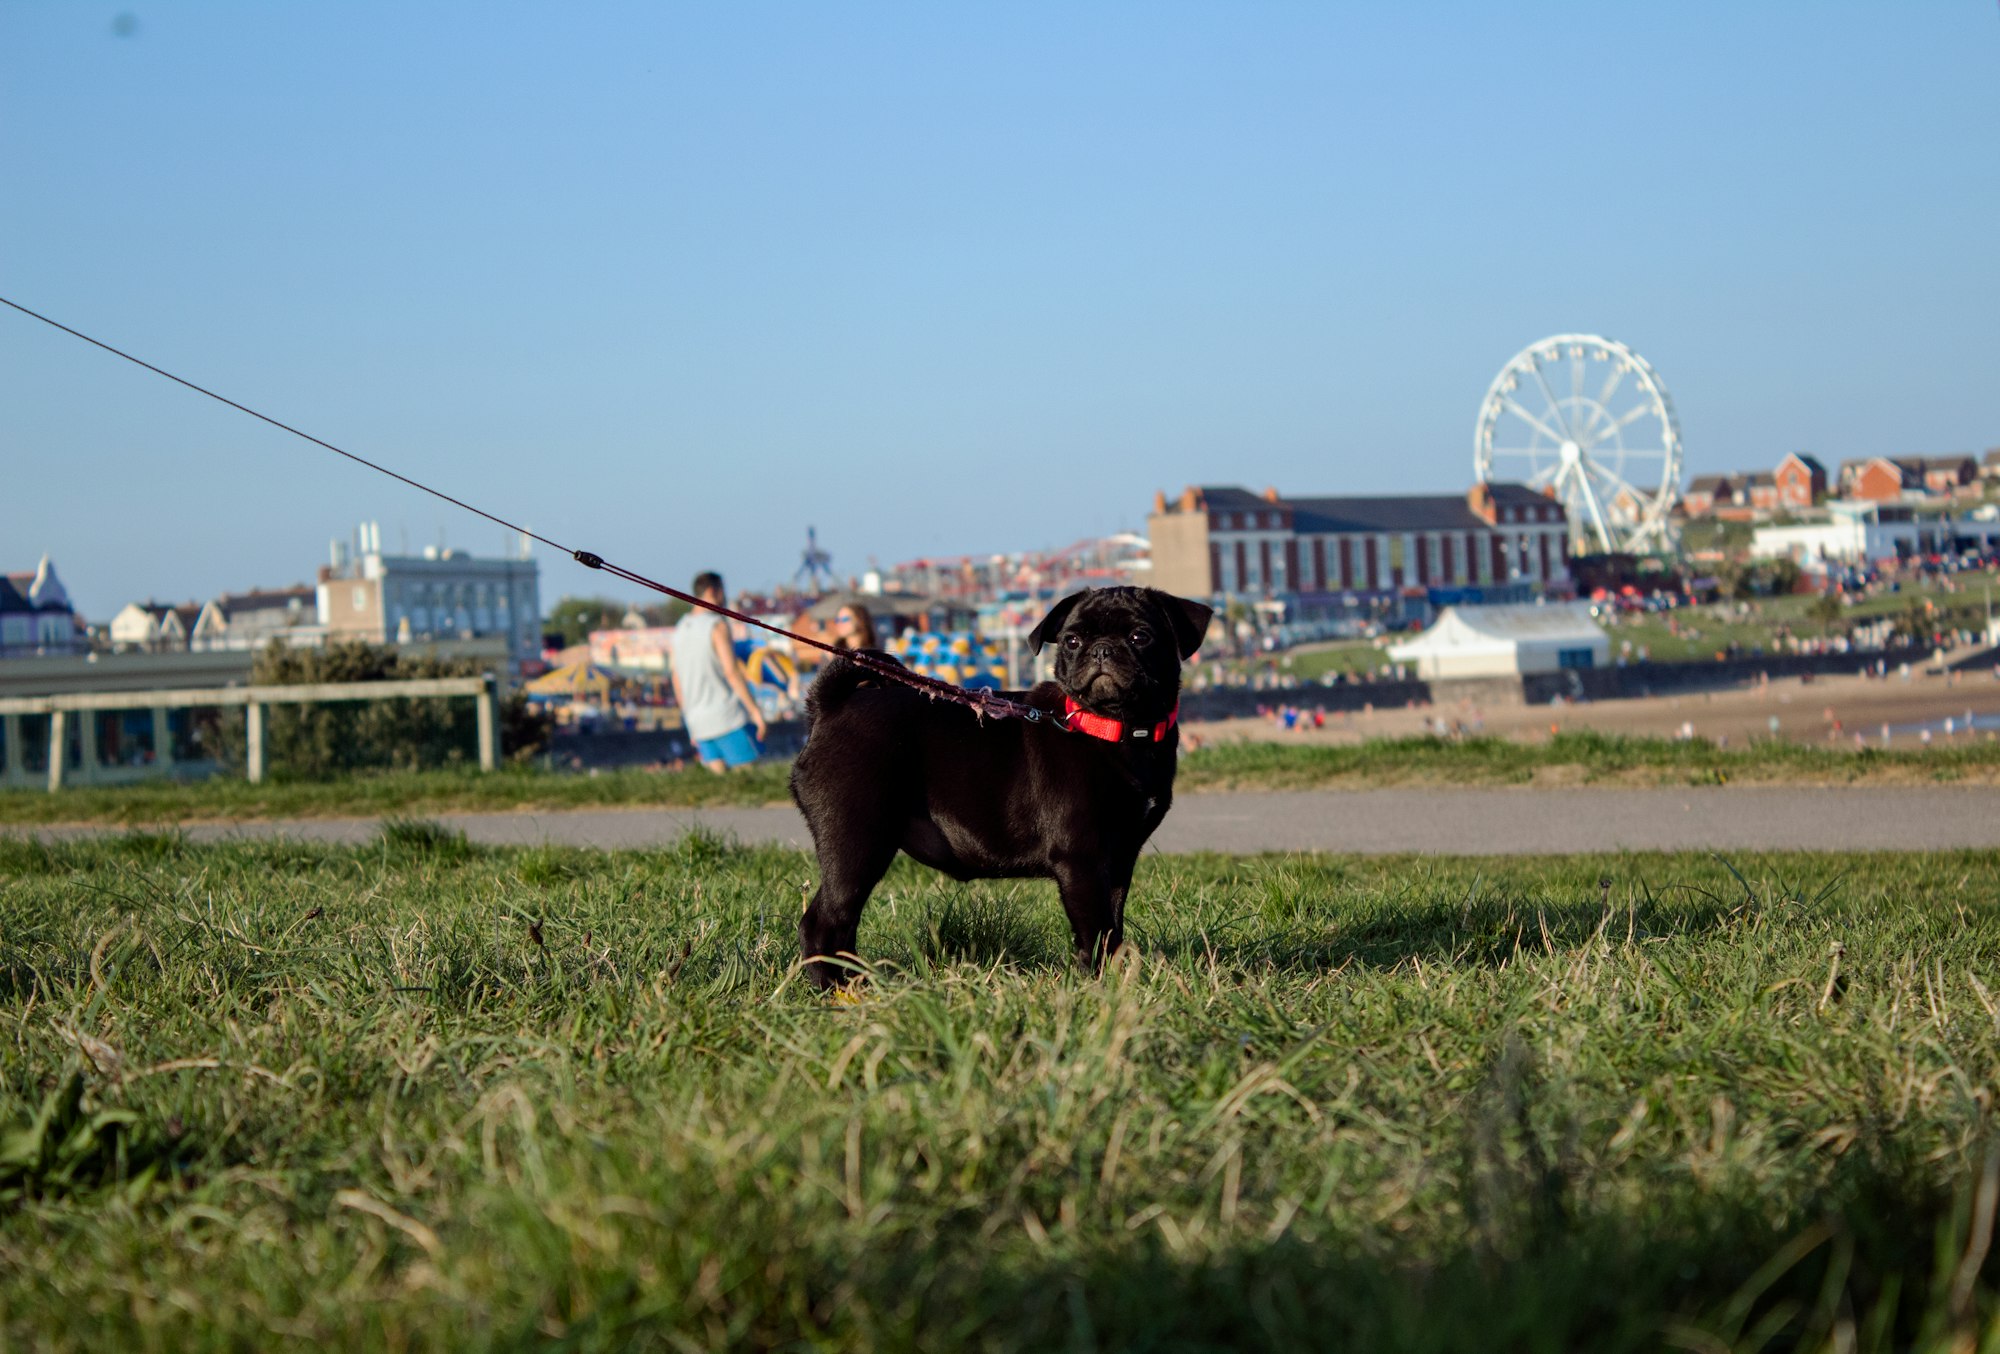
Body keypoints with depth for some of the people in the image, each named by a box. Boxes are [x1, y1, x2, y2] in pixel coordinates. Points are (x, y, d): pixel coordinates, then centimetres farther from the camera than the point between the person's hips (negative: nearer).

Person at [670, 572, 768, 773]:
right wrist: (756, 712, -16)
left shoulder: (680, 629, 12)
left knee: (718, 773, 5)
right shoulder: (717, 626, -10)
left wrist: (692, 729, 22)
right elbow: (731, 672, -18)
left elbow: (677, 681, 16)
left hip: (697, 719, 7)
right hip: (728, 715, -7)